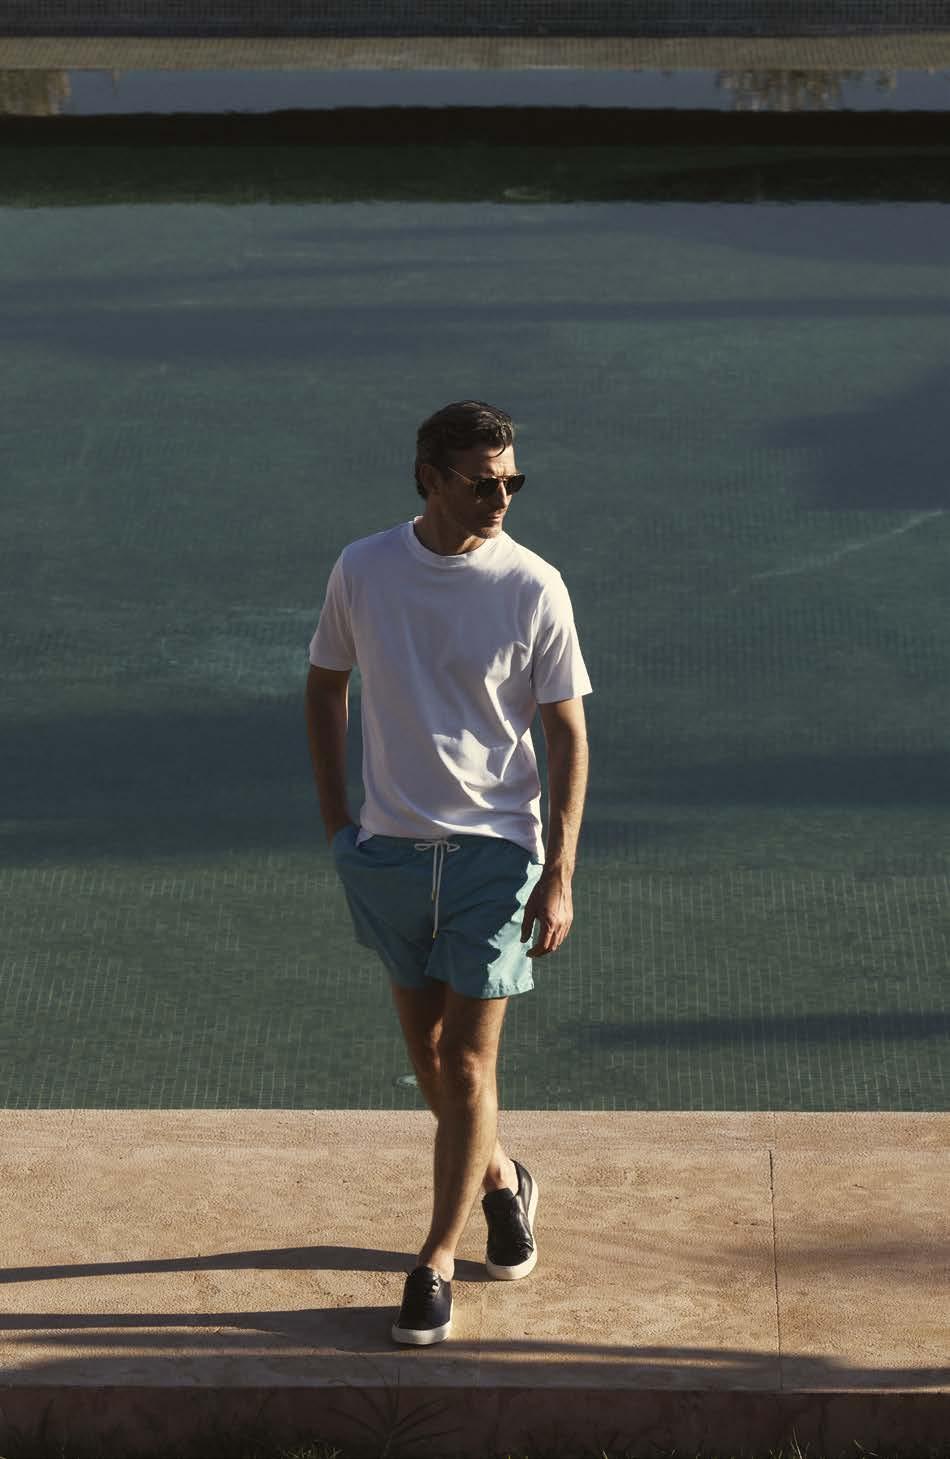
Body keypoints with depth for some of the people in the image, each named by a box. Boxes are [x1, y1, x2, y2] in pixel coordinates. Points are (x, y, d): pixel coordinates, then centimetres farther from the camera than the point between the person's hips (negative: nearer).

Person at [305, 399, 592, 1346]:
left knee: (467, 1062, -4)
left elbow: (567, 735, -5)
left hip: (496, 849, -3)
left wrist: (559, 876, -10)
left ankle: (435, 1262, 8)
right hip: (390, 846, 3)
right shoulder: (362, 572, -4)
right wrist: (336, 822, 8)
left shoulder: (533, 587, -10)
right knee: (425, 1047, 15)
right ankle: (500, 1180, 41)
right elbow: (325, 687, 12)